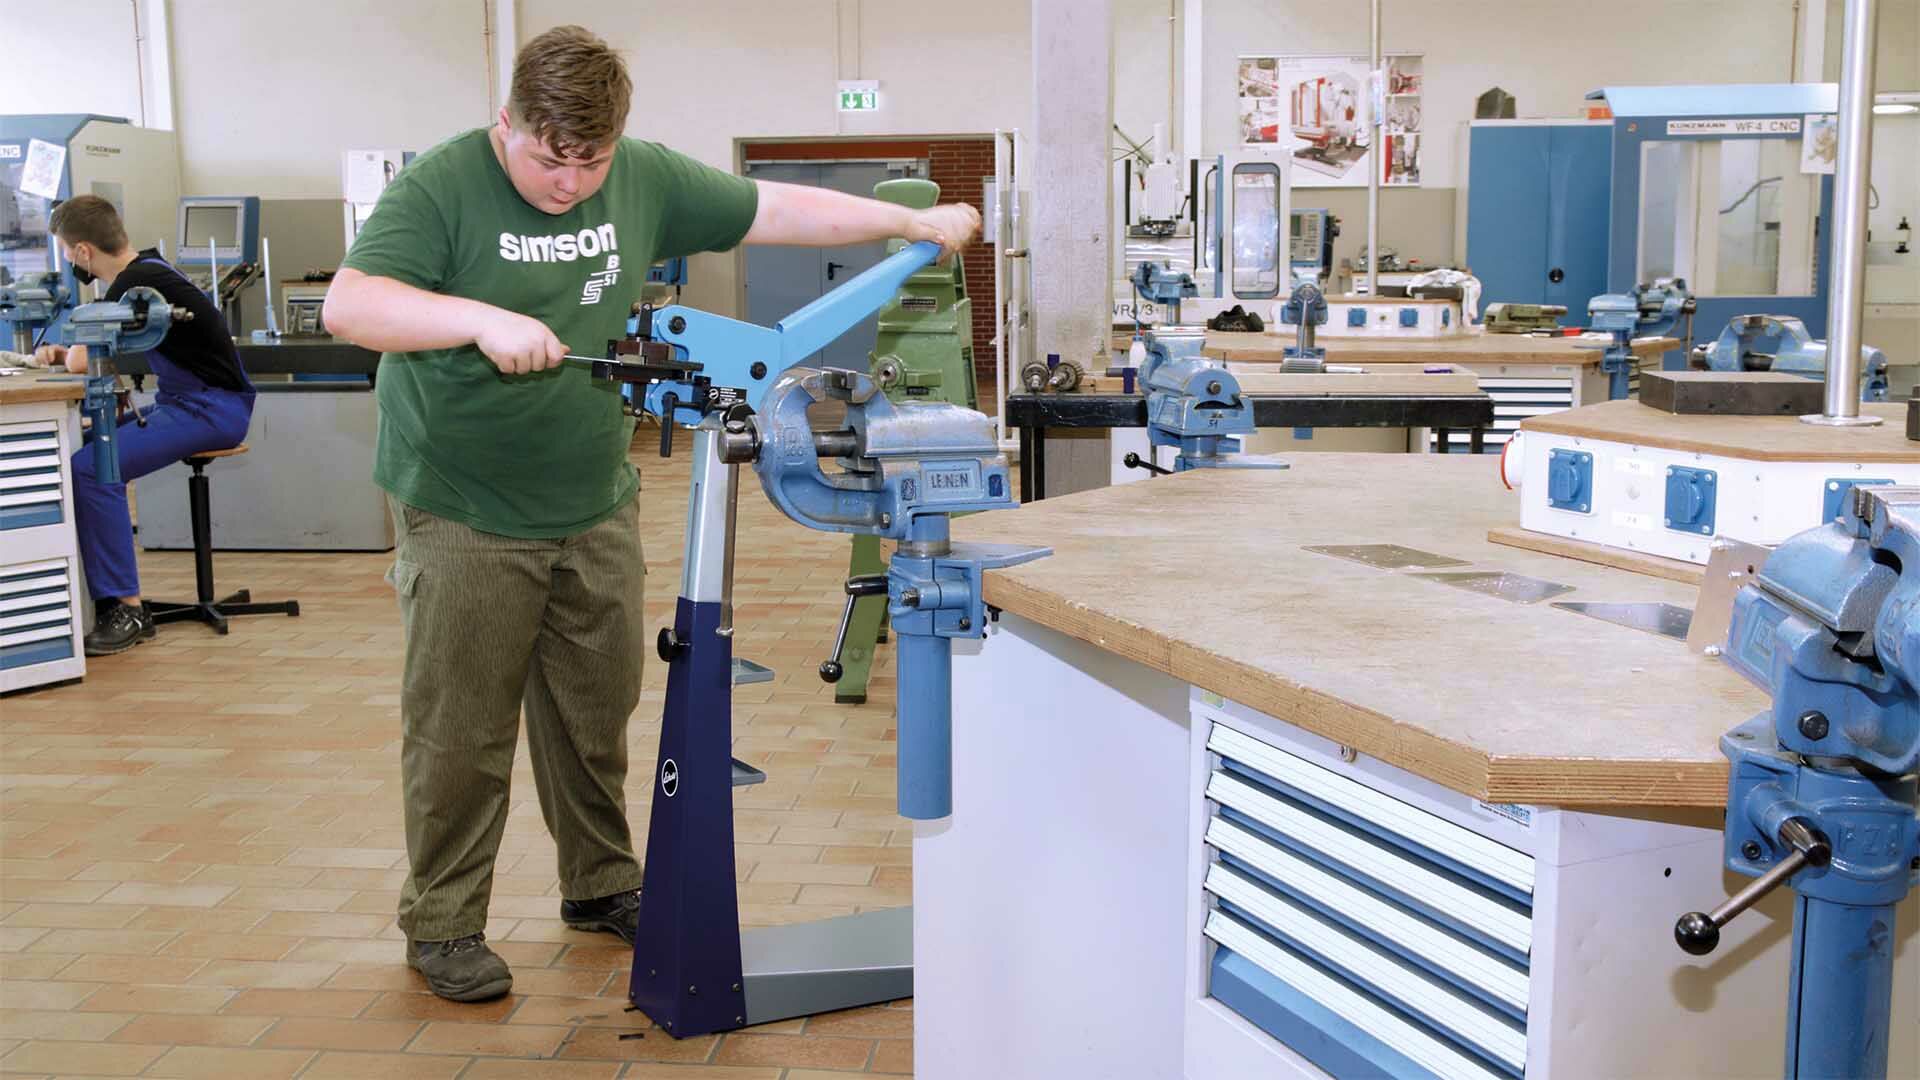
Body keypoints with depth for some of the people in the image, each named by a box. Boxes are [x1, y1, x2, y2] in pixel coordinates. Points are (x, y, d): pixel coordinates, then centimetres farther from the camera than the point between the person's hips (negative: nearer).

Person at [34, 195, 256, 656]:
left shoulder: (138, 284, -17)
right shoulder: (143, 270, 14)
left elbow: (82, 360, -20)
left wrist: (68, 353, 4)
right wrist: (61, 352, 7)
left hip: (212, 410, -10)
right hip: (179, 404, 10)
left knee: (92, 468, -23)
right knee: (79, 448, 6)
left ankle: (126, 610, -18)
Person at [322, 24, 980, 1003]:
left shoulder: (645, 180, 2)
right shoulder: (442, 187, -12)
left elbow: (774, 210, 10)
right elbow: (349, 305, -23)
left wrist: (914, 222, 11)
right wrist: (483, 319, -36)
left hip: (596, 508, 5)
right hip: (465, 517, -5)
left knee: (599, 711, 14)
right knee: (461, 731, 1)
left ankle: (602, 884, 33)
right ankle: (442, 924, 17)